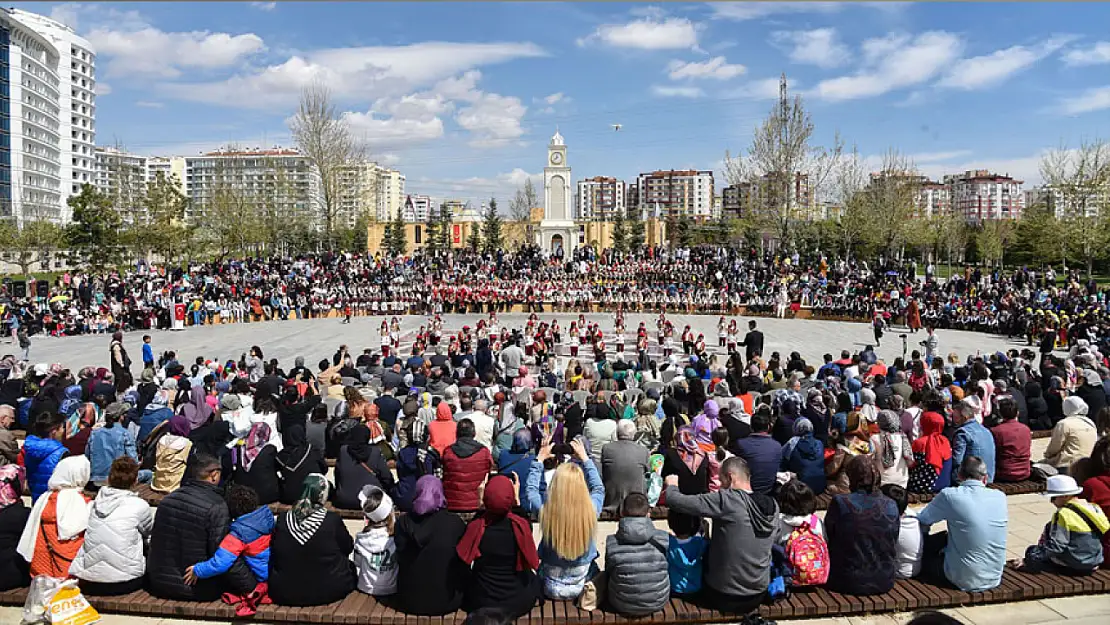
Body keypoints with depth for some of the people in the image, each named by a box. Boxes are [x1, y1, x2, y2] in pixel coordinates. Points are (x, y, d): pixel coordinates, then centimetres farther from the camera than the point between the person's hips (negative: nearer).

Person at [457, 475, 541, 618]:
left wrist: (481, 503, 2)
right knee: (533, 576, 31)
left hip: (480, 602, 0)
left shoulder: (476, 526, -22)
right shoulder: (521, 525, -22)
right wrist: (517, 499, 8)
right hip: (517, 602, 0)